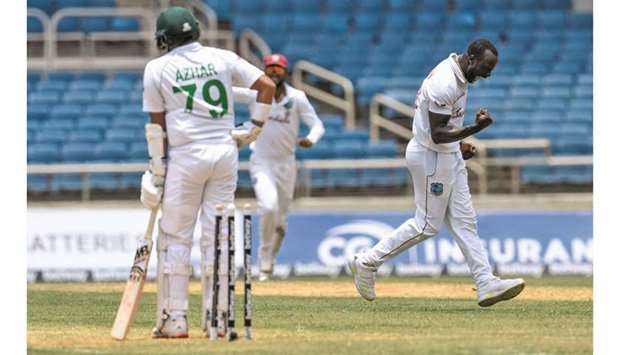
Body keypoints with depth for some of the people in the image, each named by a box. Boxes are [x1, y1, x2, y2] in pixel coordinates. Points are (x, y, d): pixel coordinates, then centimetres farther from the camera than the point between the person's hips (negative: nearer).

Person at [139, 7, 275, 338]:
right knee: (216, 237, 7)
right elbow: (267, 86, 1)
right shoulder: (223, 59, 7)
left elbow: (157, 125, 1)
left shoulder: (157, 68, 0)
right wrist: (254, 130, 7)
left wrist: (156, 173, 4)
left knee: (175, 238, 4)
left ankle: (174, 320, 0)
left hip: (185, 157, -3)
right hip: (225, 153, 3)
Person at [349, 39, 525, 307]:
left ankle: (486, 285, 4)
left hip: (450, 157, 10)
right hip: (431, 157, -10)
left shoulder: (458, 74, 7)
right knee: (428, 224, -1)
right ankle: (367, 262, 10)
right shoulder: (446, 84, -25)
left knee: (464, 221, 6)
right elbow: (437, 134, -27)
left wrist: (458, 143, 13)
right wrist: (475, 128, -35)